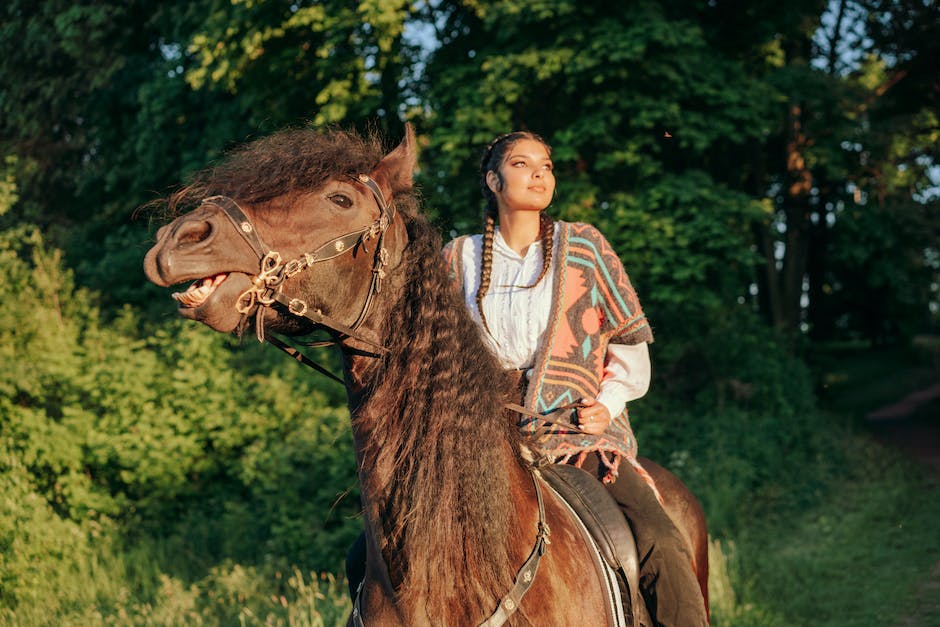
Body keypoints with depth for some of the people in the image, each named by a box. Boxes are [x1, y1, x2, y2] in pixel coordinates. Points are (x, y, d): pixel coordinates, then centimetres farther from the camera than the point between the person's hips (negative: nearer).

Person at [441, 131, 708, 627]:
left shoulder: (584, 247, 9)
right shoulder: (459, 260, 12)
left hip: (580, 431, -1)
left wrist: (610, 402, -1)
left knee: (660, 546, -25)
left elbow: (630, 342, 13)